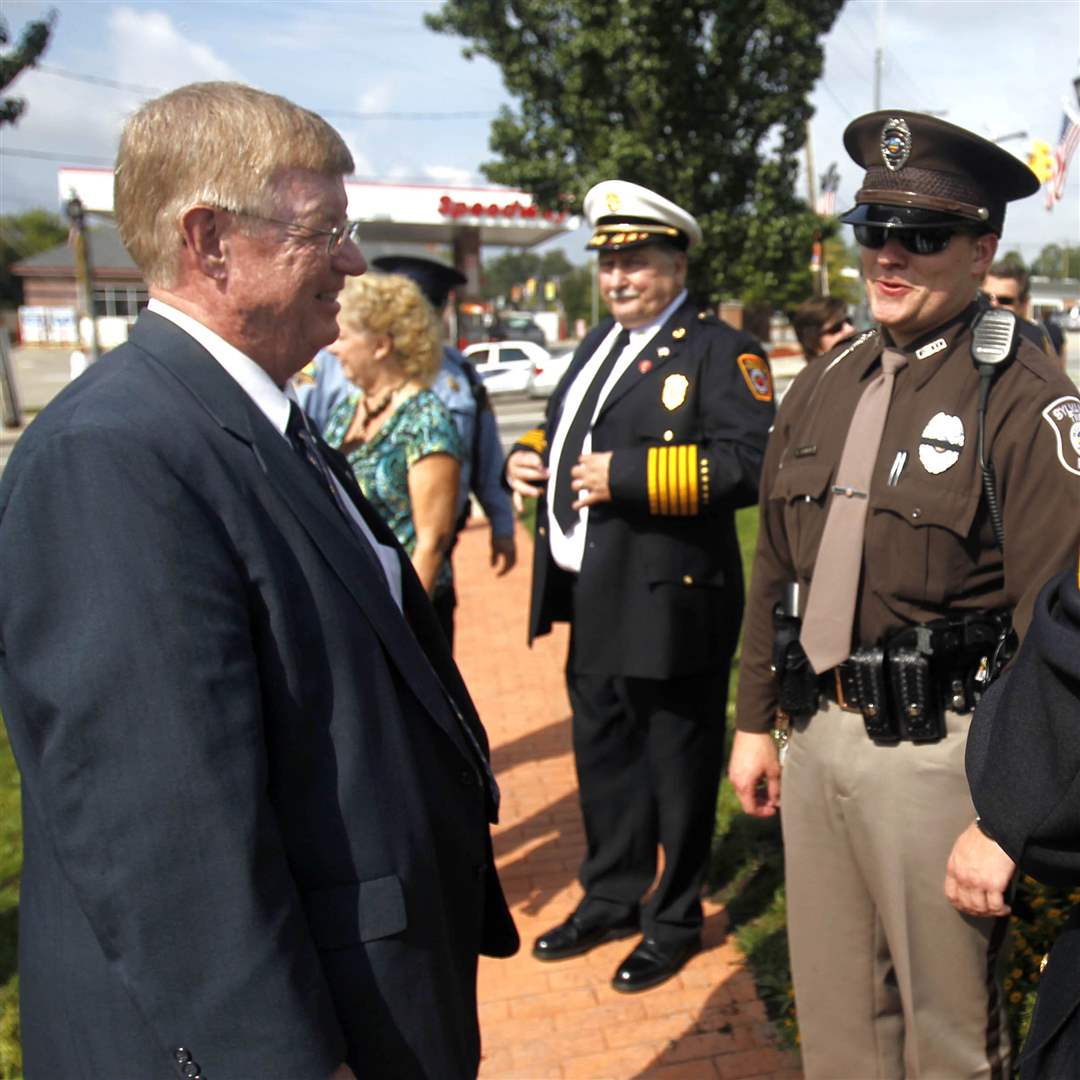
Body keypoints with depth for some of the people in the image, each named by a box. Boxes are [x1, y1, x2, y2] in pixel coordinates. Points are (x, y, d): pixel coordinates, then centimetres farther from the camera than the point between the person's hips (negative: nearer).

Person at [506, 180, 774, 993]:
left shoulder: (721, 351, -10)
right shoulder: (601, 345, 16)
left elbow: (751, 463, -23)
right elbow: (562, 426, 28)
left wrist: (629, 474, -26)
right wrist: (529, 455, 5)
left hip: (670, 604, -8)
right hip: (592, 603, 8)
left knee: (678, 766, 8)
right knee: (603, 758, 20)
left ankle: (675, 920, 28)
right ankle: (612, 898, 39)